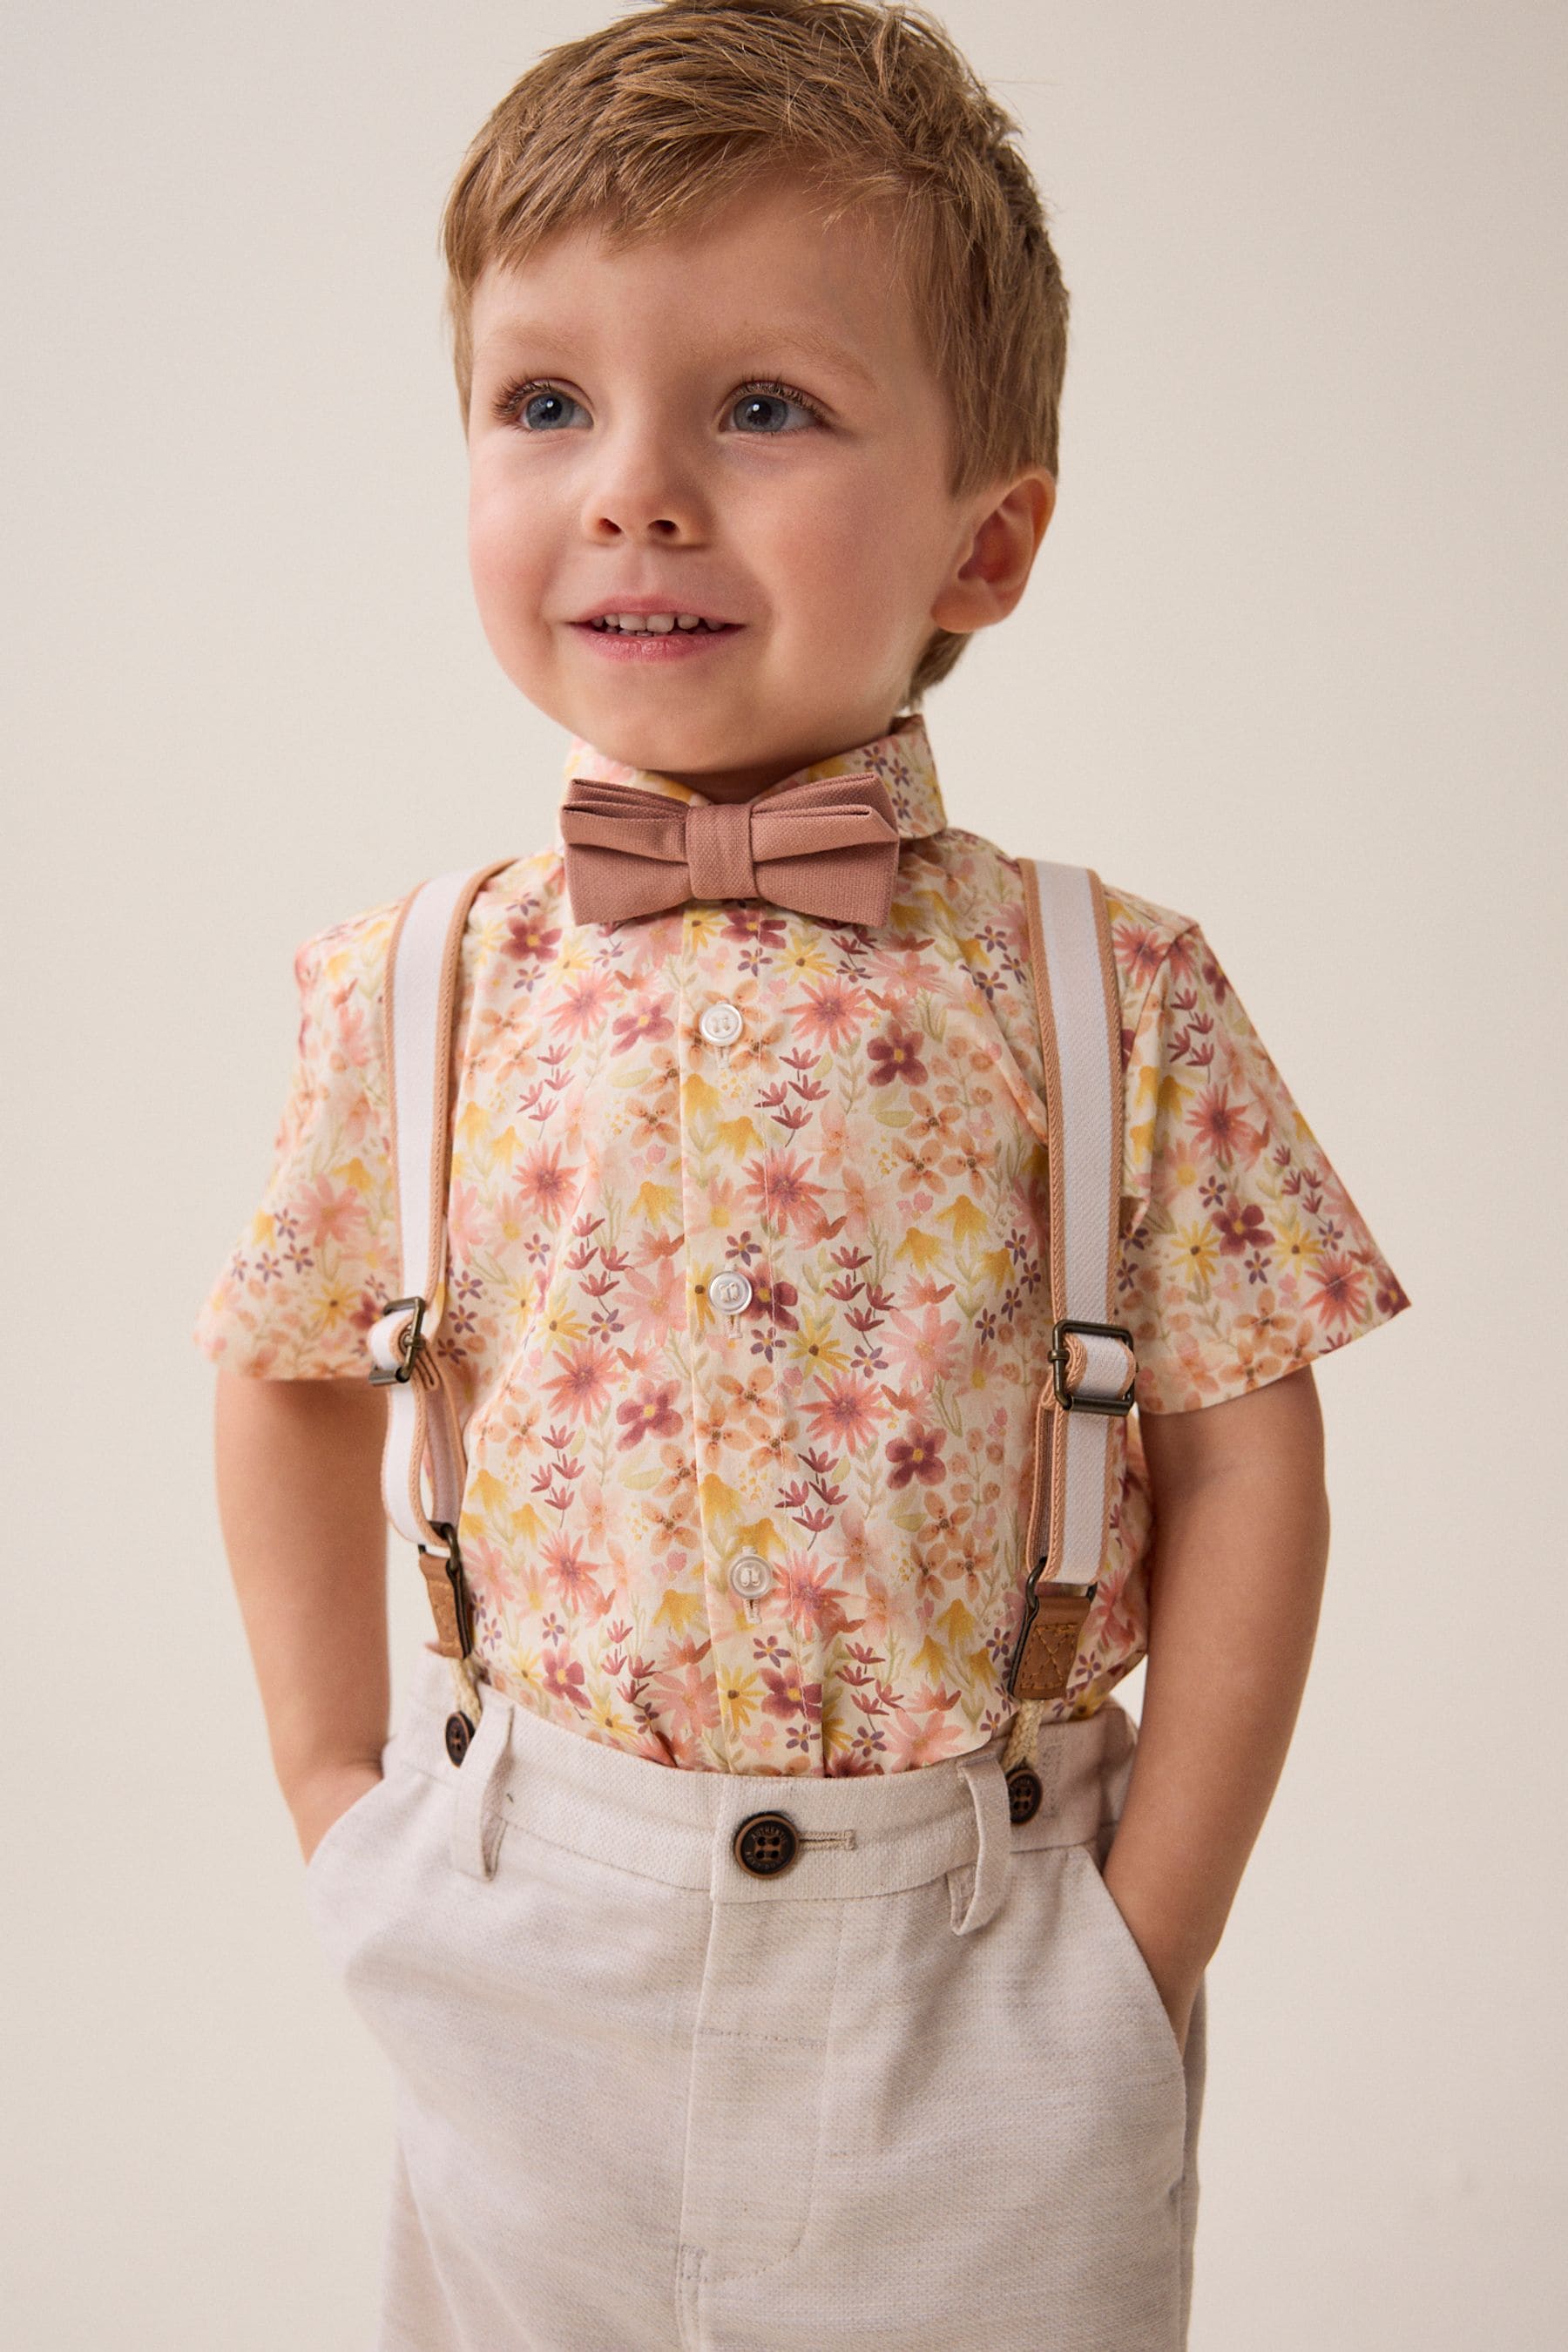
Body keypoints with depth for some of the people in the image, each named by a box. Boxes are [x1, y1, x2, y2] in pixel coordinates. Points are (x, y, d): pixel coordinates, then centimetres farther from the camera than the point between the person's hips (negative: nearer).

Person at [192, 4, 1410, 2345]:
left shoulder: (1113, 993, -13)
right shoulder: (414, 994, -7)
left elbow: (1241, 1464, -7)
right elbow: (289, 1376, 7)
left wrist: (1151, 1939, -6)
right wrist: (339, 1797, 5)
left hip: (974, 1980, -1)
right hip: (529, 1967, 2)